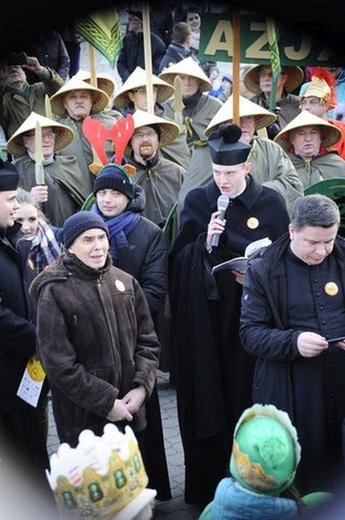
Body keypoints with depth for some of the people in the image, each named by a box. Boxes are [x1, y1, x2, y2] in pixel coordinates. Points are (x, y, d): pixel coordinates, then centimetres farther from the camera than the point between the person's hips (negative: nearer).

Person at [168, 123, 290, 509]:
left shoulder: (271, 202, 2)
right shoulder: (197, 200, 4)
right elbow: (178, 259, 2)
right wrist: (205, 241, -15)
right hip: (205, 316, 1)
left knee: (247, 395, 3)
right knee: (208, 395, 4)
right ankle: (207, 484, 19)